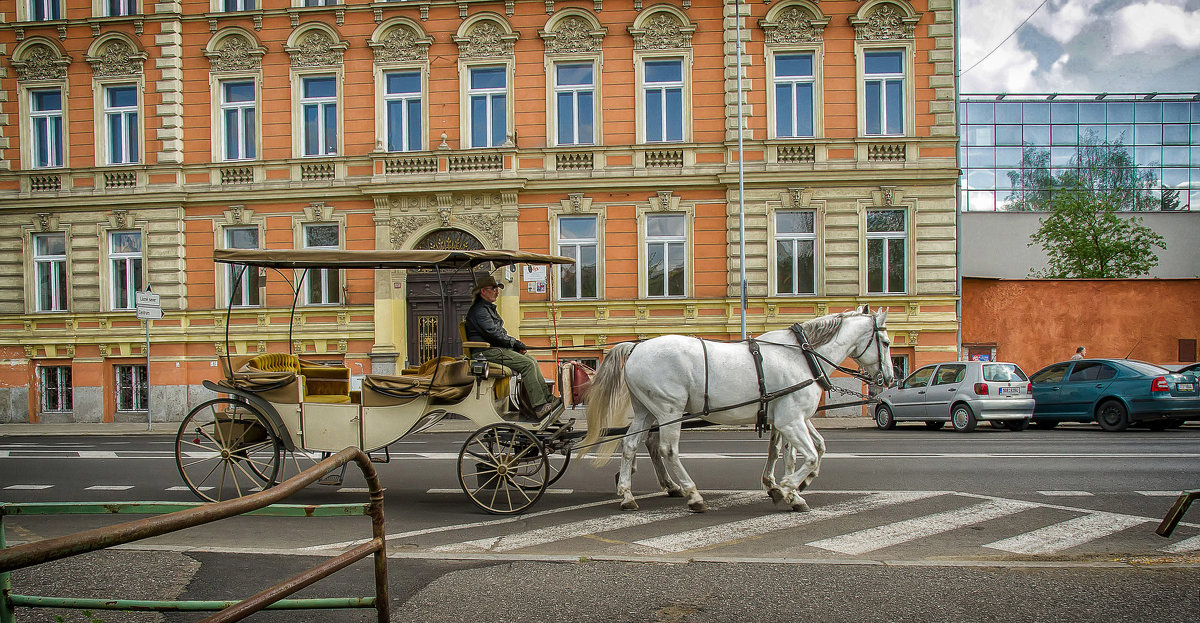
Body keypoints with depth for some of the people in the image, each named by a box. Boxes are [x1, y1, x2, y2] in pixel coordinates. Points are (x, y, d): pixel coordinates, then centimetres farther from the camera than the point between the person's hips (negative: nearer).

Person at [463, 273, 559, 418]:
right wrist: (515, 343, -10)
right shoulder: (479, 310, -13)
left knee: (532, 361, 3)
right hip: (487, 351, -11)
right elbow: (493, 333, -20)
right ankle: (539, 407, -22)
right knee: (527, 364, -20)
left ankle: (548, 399, 2)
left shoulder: (489, 308, 22)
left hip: (496, 348, 11)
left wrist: (516, 343, 9)